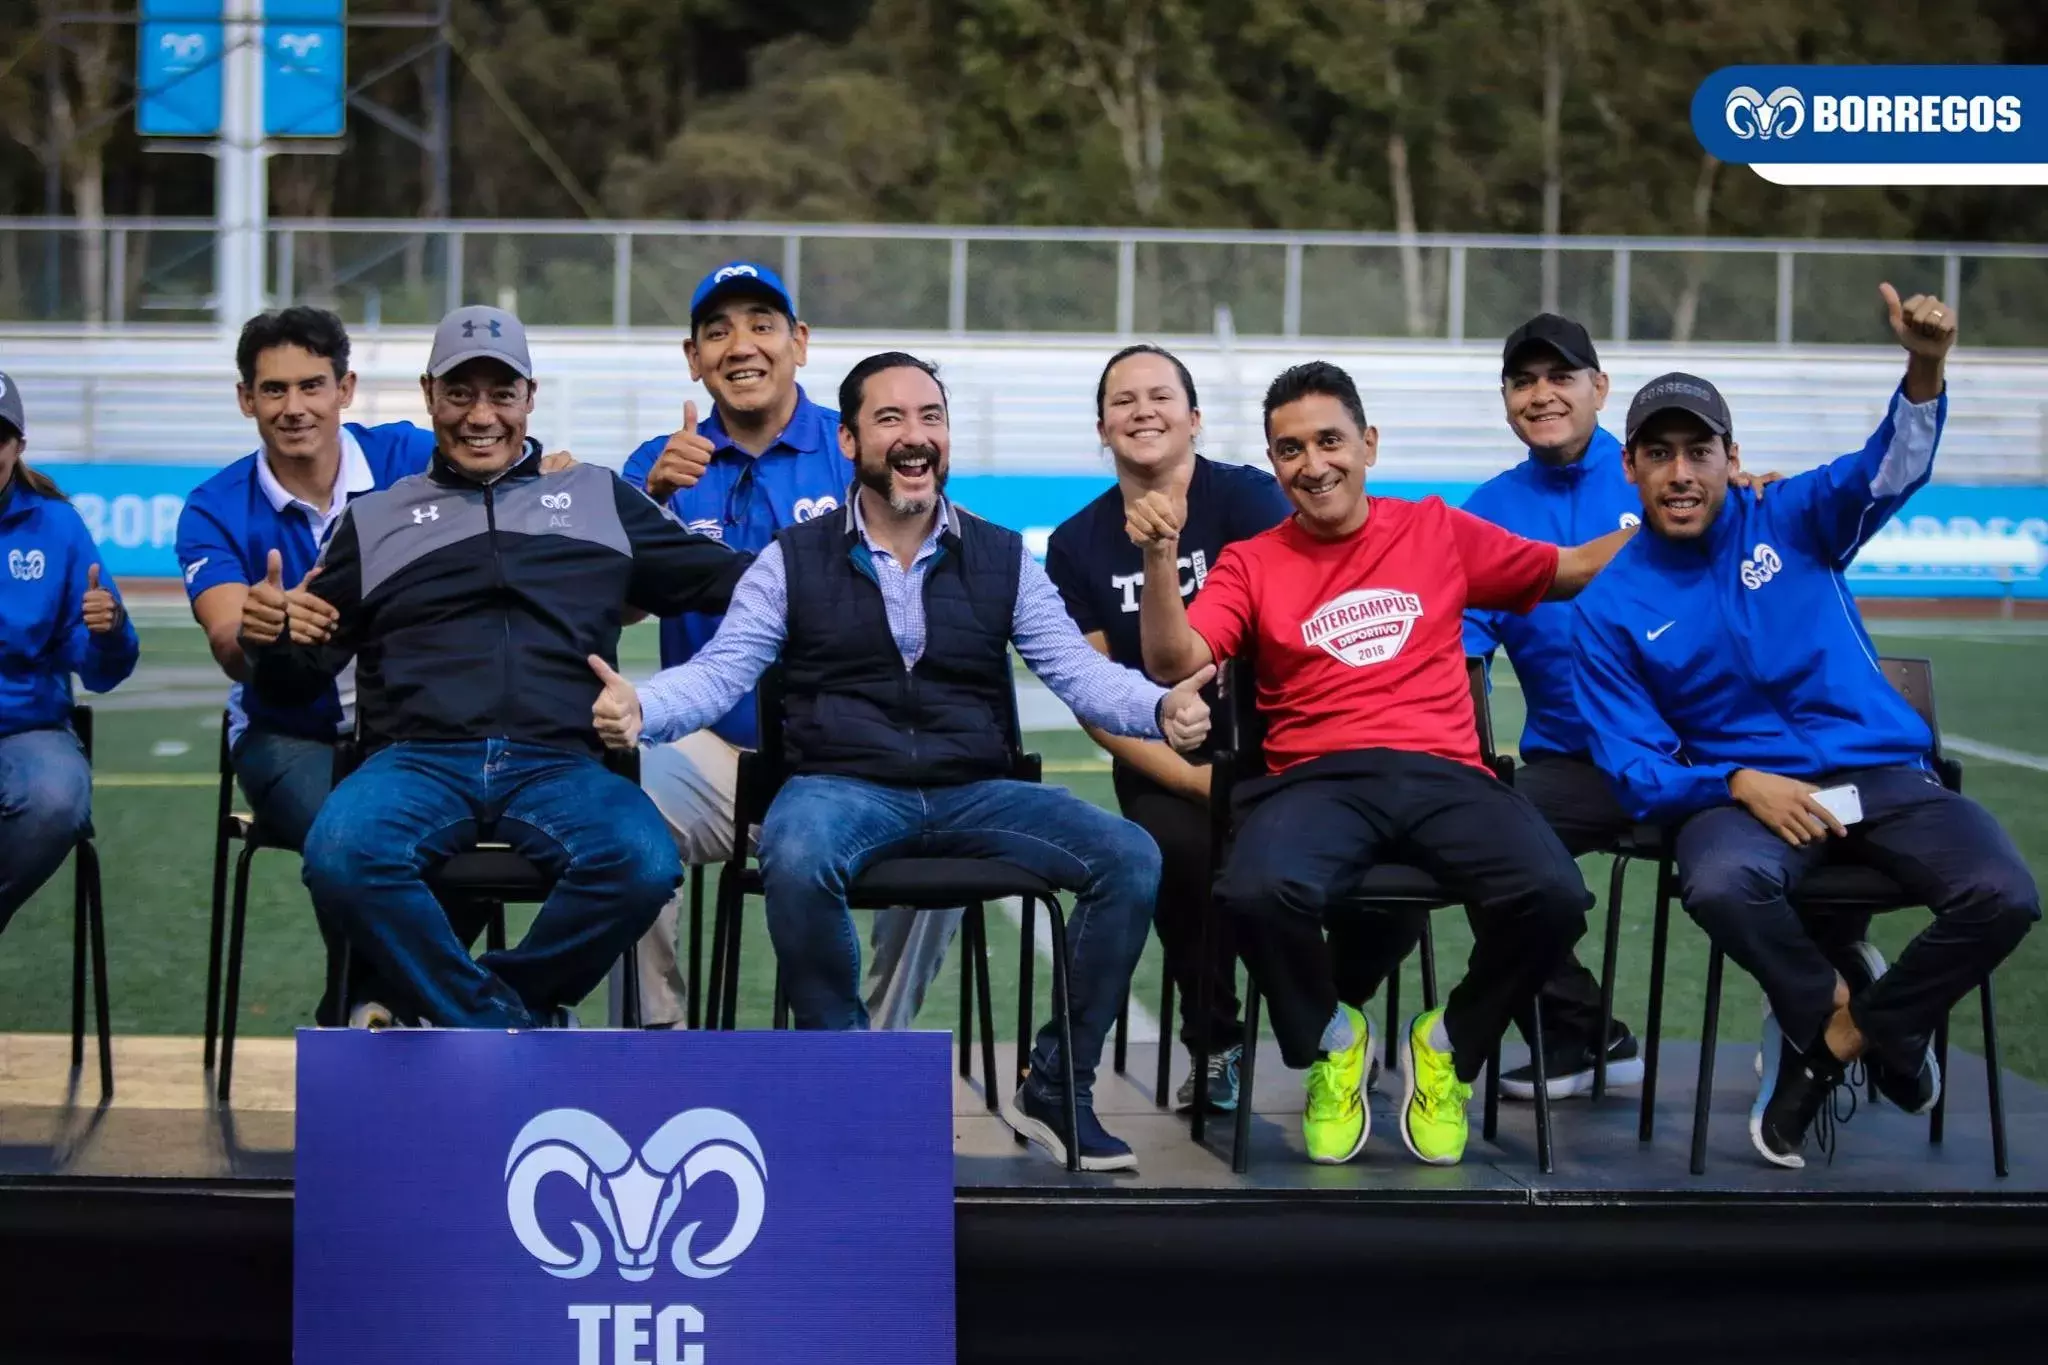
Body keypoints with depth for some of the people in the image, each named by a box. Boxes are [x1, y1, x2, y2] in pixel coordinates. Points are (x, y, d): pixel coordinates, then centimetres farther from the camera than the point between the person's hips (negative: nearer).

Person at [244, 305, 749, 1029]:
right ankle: (518, 1030, -17)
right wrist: (270, 639, -5)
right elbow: (301, 677, 18)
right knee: (341, 855, -34)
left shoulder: (600, 499, 23)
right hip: (418, 758, 0)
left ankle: (450, 1008, -10)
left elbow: (725, 577, 18)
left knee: (643, 861, -33)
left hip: (558, 763, 0)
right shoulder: (374, 519, 22)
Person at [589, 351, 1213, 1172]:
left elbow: (1078, 670, 3)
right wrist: (639, 709, -23)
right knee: (797, 862, -38)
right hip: (842, 787, -2)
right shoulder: (793, 562, 7)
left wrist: (1160, 710, -18)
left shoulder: (1003, 559, 12)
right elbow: (718, 673, -1)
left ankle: (1057, 1085, -5)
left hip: (974, 794, 2)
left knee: (1131, 857, -20)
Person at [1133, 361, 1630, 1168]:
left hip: (1443, 774, 1)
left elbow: (1573, 570, 27)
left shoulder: (1438, 532, 18)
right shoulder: (1252, 564, 13)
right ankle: (1330, 1041, -1)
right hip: (1318, 779, -1)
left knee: (1552, 895, -30)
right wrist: (1160, 559, -15)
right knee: (1259, 892, -36)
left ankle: (1448, 1047, 3)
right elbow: (1175, 663, -1)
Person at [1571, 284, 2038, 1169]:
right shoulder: (1610, 612, 3)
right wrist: (1739, 785, -19)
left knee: (2001, 896, -26)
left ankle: (1832, 1034, 1)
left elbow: (1891, 467, -14)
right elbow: (1638, 771, 0)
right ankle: (1844, 1010, -6)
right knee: (1720, 886, -39)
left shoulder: (1792, 522, 4)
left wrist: (1925, 370, -35)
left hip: (1882, 772, 1)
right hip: (1736, 789, -1)